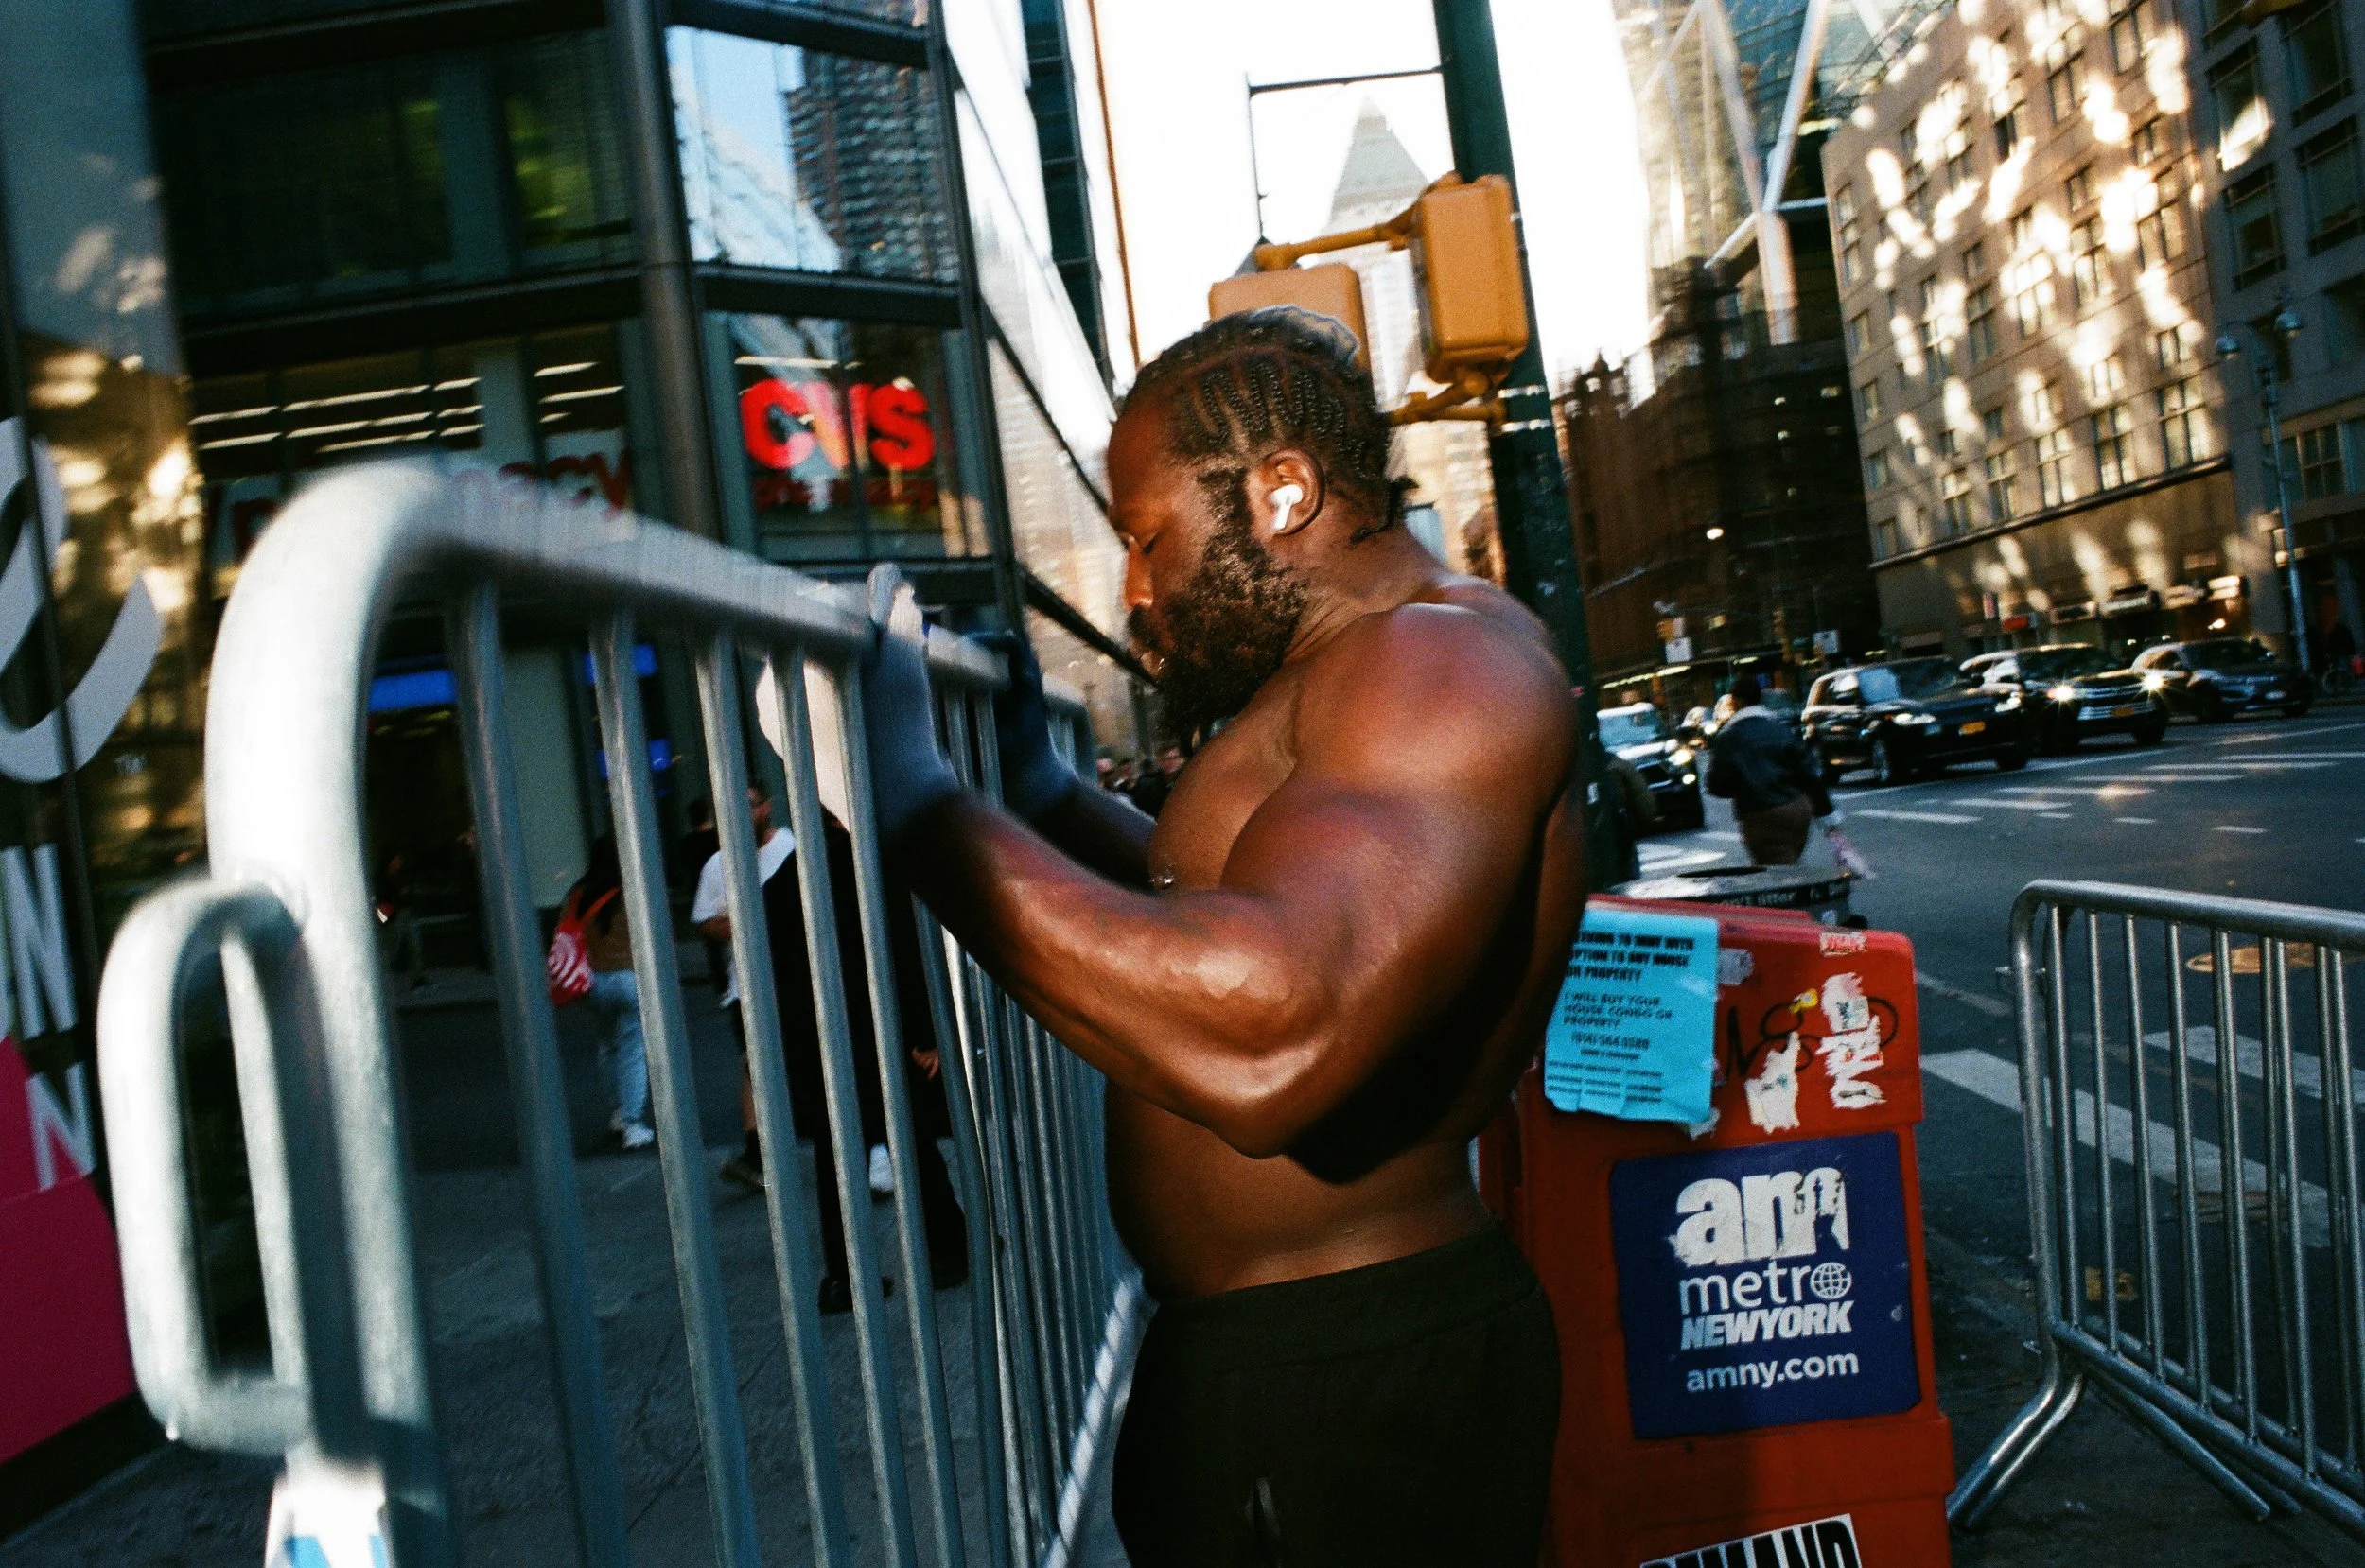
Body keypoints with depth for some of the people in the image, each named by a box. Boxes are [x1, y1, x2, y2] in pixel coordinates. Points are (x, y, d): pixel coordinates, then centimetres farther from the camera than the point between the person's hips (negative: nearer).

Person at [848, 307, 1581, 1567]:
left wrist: (915, 798, -31)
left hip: (1344, 1399, -10)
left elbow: (1268, 1044, -37)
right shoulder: (1352, 675, 13)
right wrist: (1045, 796, 17)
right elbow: (1225, 923, 26)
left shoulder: (1448, 663, -21)